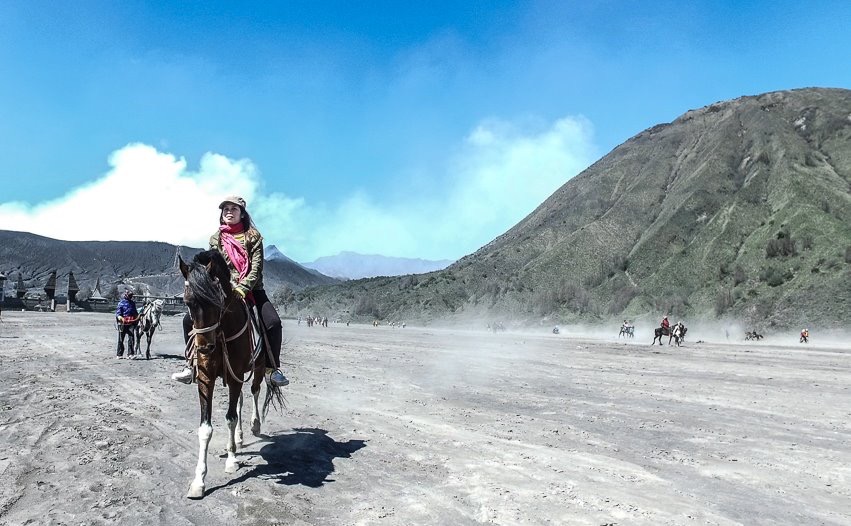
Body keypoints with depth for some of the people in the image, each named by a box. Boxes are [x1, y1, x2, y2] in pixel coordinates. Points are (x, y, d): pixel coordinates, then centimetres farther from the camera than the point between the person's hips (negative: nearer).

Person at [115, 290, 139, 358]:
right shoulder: (121, 303, -2)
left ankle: (130, 354, -3)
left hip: (131, 322, 4)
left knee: (132, 338, -5)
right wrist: (121, 318, -26)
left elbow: (135, 312, 22)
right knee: (121, 339, 5)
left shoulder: (132, 303, 15)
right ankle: (119, 354, 15)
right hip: (123, 323, -4)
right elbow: (118, 313, -7)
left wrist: (138, 316, 3)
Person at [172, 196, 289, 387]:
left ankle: (271, 369, -10)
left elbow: (256, 267, -8)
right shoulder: (216, 239, 8)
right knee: (190, 318, -11)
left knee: (273, 322, -26)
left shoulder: (253, 236, 1)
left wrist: (242, 289, -22)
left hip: (250, 288, -2)